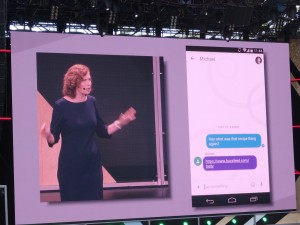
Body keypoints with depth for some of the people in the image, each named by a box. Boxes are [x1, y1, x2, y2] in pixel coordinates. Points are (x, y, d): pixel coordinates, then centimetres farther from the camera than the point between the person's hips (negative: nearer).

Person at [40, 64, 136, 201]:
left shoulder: (91, 102, 2)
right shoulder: (61, 105, -11)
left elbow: (102, 131, 11)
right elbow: (54, 138, -9)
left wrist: (120, 123, -1)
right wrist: (48, 136, -31)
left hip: (92, 163, 4)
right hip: (70, 166, -4)